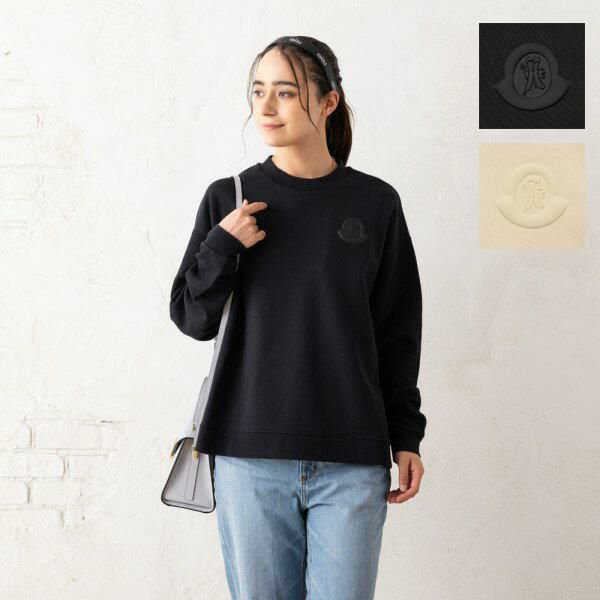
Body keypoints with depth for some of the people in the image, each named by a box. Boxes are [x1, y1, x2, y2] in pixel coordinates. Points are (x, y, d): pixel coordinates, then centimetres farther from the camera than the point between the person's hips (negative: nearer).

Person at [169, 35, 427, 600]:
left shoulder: (375, 203, 3)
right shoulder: (229, 198, 4)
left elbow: (398, 333, 8)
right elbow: (191, 319, 6)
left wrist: (406, 437, 6)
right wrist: (221, 247, -10)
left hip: (352, 459, 0)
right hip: (249, 454, 1)